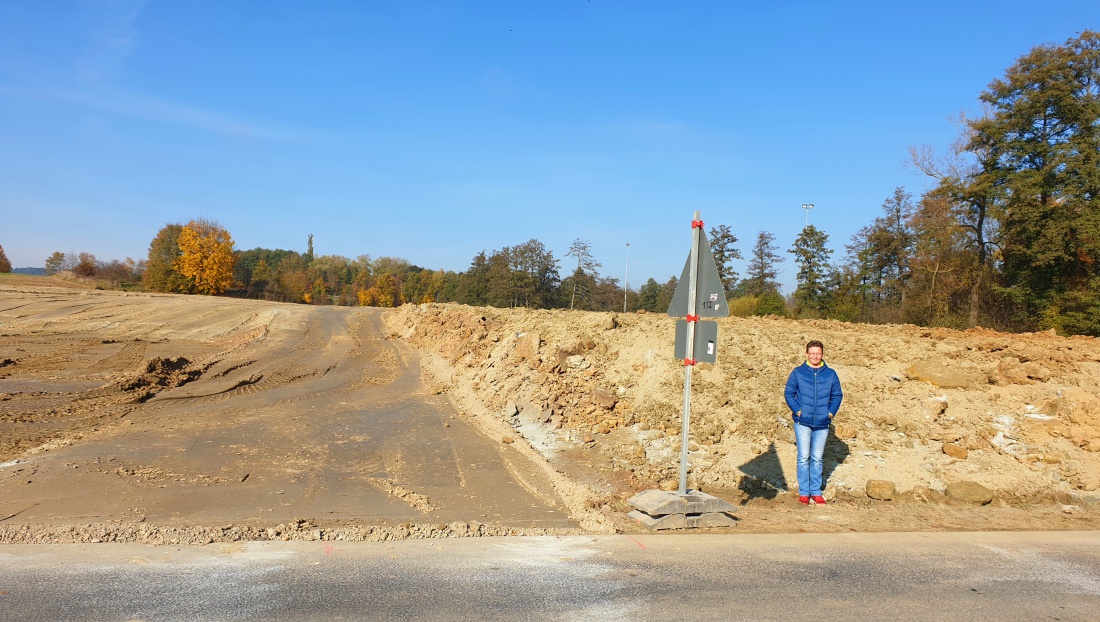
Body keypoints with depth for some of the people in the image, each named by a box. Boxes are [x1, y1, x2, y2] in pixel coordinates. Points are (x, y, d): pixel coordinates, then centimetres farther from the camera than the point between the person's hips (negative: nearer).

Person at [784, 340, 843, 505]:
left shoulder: (830, 374, 5)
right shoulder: (798, 372, 0)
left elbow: (837, 395, 11)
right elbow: (788, 393, 2)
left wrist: (831, 412, -1)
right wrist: (797, 410, -8)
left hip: (822, 424, 2)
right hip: (803, 423, -2)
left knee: (817, 458, 9)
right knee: (804, 457, -1)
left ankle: (816, 492, 18)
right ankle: (803, 492, 7)